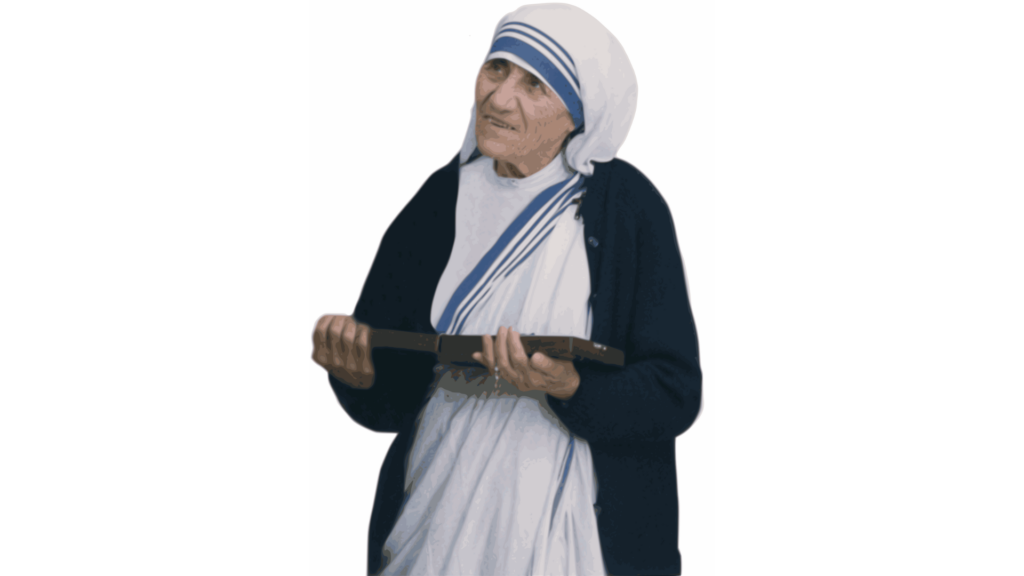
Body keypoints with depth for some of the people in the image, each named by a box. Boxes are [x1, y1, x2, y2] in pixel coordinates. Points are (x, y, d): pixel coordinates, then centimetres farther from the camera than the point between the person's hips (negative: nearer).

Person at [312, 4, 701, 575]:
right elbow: (392, 400, 2)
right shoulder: (443, 200, 1)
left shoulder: (627, 207, -10)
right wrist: (362, 372, -19)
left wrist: (571, 388, -28)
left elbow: (675, 393, -12)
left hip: (571, 527, -3)